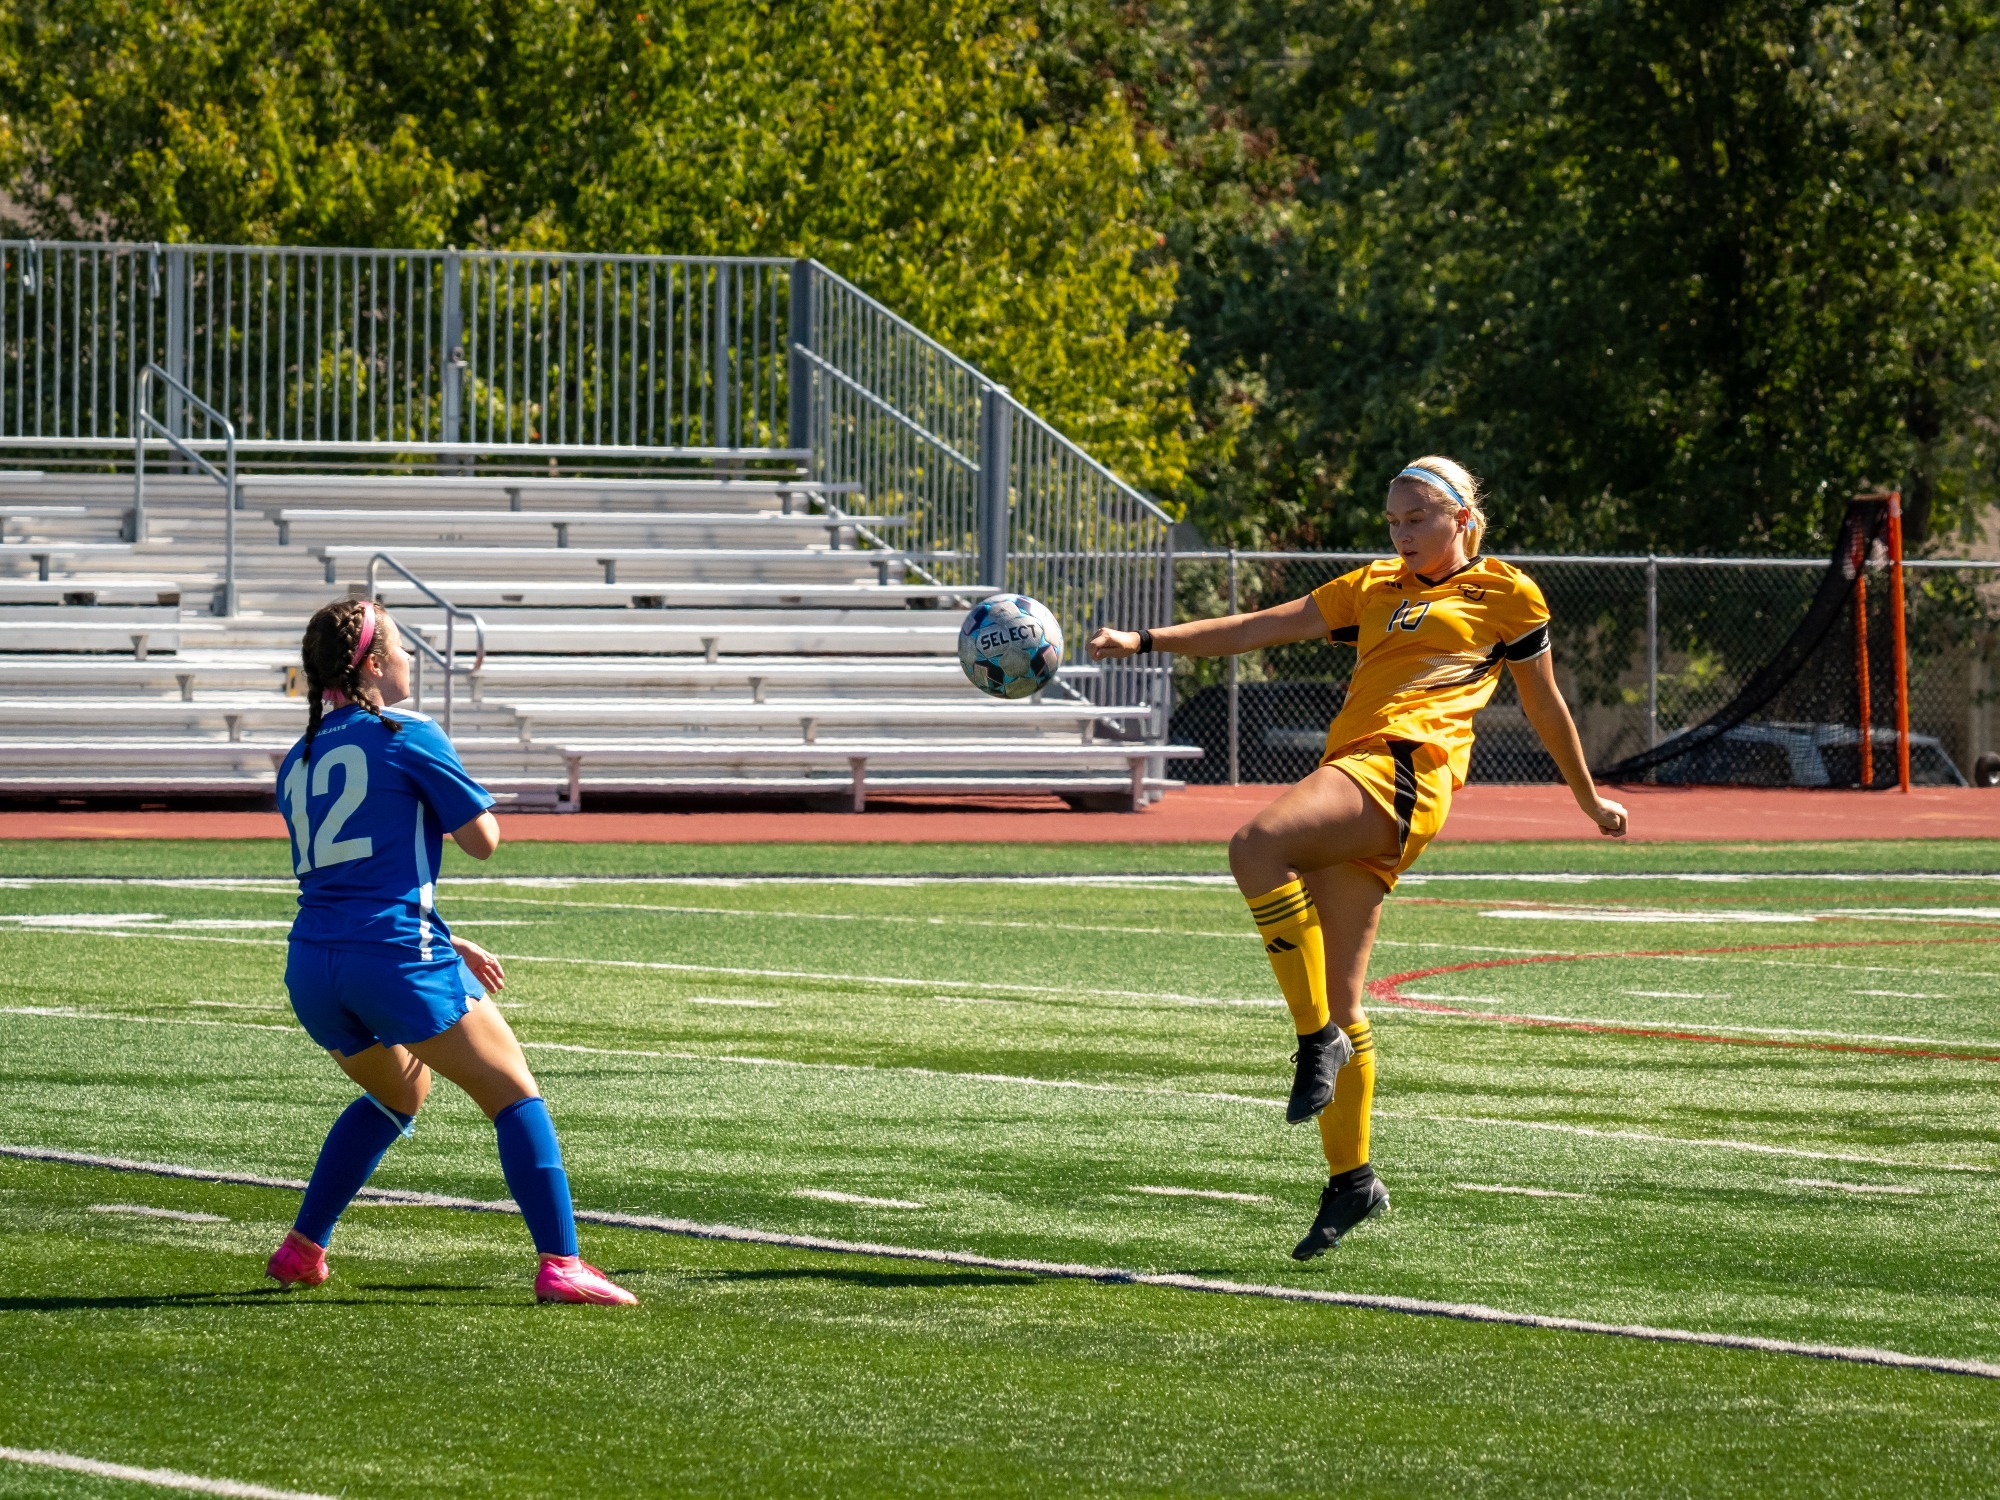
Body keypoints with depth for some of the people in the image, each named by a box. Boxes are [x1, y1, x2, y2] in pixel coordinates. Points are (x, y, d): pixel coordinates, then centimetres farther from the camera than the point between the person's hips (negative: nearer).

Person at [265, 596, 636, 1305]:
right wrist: (448, 797, 22)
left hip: (311, 968, 7)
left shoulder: (297, 763, 18)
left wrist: (445, 945, 27)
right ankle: (559, 1265, -12)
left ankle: (301, 1251, 28)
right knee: (514, 1094, 1)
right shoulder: (407, 737, -2)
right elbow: (483, 840, 1)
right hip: (396, 960, -7)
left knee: (396, 1094, 32)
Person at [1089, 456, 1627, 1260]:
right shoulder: (1372, 589, 27)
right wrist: (1147, 641, 9)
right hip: (1350, 767, 6)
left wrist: (1589, 798, 31)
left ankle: (1320, 1039, -22)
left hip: (1407, 768, -6)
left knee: (1257, 845, -31)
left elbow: (1544, 704, 23)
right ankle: (1351, 1180, 9)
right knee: (1335, 1000, 2)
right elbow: (1259, 627, 20)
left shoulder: (1506, 594, 13)